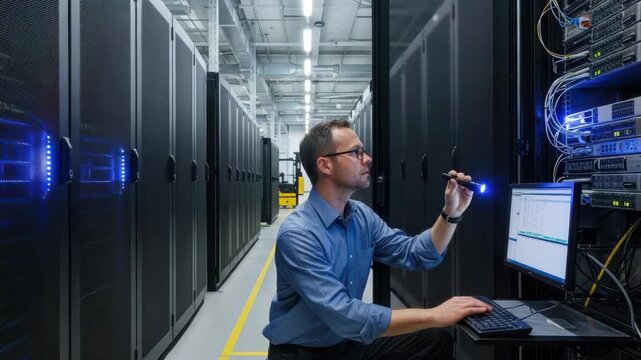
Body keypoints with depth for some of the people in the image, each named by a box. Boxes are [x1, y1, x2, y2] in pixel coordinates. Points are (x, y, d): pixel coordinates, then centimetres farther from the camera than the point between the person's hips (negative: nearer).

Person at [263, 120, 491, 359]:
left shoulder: (363, 216, -1)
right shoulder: (297, 234, -25)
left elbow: (416, 255, 5)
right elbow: (343, 315, -32)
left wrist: (451, 212, -10)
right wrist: (434, 316, -30)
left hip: (350, 341, 7)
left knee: (436, 339, 1)